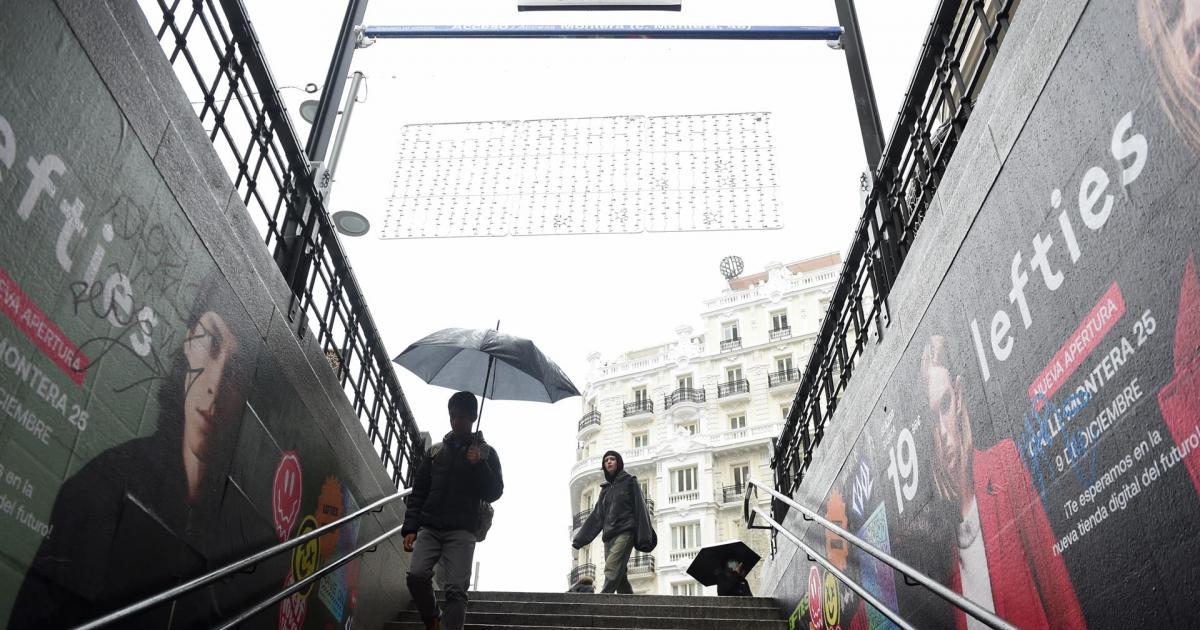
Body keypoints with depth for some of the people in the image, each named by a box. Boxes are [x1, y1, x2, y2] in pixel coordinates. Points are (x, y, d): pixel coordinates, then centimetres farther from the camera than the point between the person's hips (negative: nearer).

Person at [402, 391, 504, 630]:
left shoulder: (486, 452, 11)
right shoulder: (436, 452, 17)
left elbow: (494, 493, 5)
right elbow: (418, 493, 16)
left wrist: (479, 465, -10)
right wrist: (410, 527, 4)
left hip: (461, 531, -2)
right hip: (429, 528, 2)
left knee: (456, 588, -14)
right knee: (417, 575, -16)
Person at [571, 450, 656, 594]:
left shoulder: (629, 481, 7)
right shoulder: (605, 488, 22)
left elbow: (640, 507, -1)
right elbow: (597, 516, 22)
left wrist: (644, 538, -12)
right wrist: (580, 539, 15)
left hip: (624, 533, -6)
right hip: (609, 536, 6)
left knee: (612, 570, -21)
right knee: (619, 577, -1)